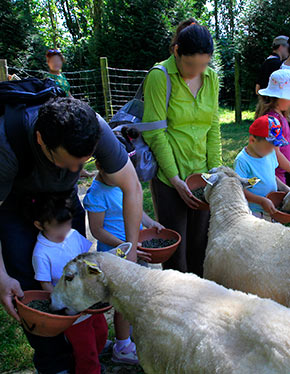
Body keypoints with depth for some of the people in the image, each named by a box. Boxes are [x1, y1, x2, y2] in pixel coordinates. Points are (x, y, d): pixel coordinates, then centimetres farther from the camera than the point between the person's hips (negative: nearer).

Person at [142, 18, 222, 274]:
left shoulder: (212, 78, 6)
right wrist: (175, 179, -14)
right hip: (169, 176, -5)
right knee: (175, 250, 3)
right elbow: (155, 134, -12)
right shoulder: (160, 77, -10)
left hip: (201, 174, 5)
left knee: (200, 246, 13)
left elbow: (213, 129, 9)